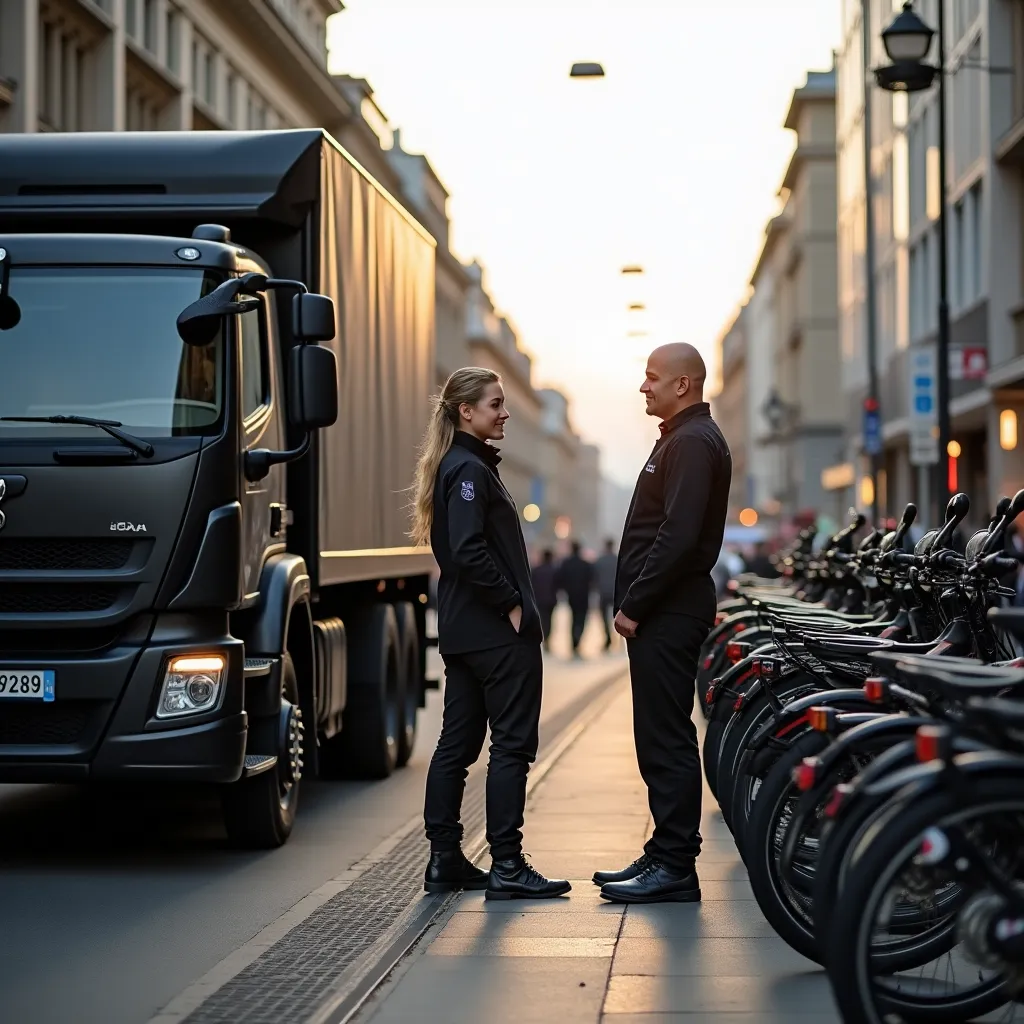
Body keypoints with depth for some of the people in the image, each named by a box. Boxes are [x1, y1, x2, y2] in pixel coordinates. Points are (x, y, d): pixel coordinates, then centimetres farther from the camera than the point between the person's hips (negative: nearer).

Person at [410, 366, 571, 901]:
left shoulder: (459, 466, 17)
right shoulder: (469, 469, -14)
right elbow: (469, 550, -24)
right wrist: (512, 605, -17)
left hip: (463, 630, 10)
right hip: (497, 632, -10)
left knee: (457, 742, 10)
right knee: (512, 743, -6)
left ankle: (444, 859, 14)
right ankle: (507, 866, -5)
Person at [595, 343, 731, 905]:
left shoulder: (693, 443, -14)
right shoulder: (682, 438, 20)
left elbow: (678, 537, -23)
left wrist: (635, 605, -19)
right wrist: (634, 603, 17)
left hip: (668, 613, -11)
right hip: (661, 611, 11)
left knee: (666, 739, -8)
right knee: (660, 738, 13)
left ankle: (675, 867, -6)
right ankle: (664, 854, 20)